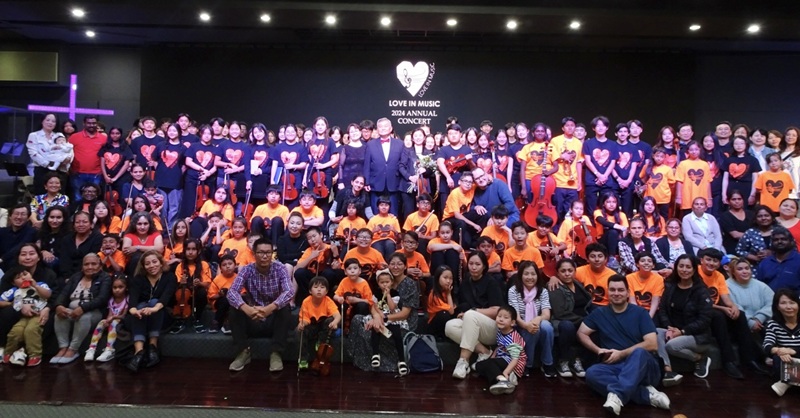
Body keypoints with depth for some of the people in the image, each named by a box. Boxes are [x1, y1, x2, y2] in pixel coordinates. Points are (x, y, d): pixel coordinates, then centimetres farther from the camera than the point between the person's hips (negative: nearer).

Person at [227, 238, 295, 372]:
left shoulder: (280, 269, -10)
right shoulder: (247, 270, -8)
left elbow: (290, 292, -27)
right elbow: (232, 292, -23)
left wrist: (270, 308, -45)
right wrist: (246, 308, -44)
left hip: (274, 320, -1)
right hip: (253, 321, 1)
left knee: (285, 308, -30)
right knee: (235, 309, -23)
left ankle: (276, 353, -21)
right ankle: (243, 352, -13)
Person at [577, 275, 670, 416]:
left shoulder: (640, 313, 3)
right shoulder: (600, 313, 12)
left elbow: (652, 345, -6)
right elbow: (581, 333, 13)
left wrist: (621, 354, -11)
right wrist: (598, 350, -5)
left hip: (642, 367, -2)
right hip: (614, 367, 2)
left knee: (639, 352, -37)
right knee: (591, 373, -32)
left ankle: (617, 395, -52)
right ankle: (647, 394, -33)